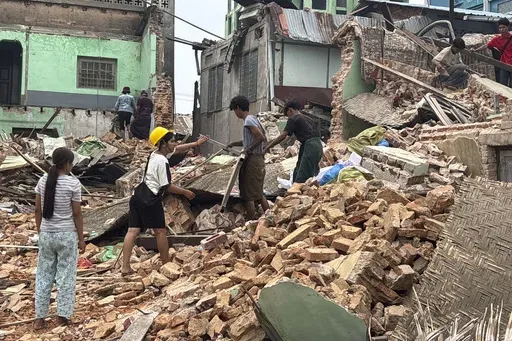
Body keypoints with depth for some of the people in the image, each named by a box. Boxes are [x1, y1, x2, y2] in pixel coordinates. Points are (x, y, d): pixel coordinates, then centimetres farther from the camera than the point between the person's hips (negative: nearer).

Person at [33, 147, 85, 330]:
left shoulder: (43, 181, 0)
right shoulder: (73, 183, -13)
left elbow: (38, 210, 4)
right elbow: (76, 213, -10)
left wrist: (40, 232, 16)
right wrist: (81, 238, -1)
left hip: (46, 234, 4)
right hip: (66, 235, -4)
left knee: (43, 275, 13)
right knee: (66, 276, 7)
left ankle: (39, 318, 17)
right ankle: (62, 316, 13)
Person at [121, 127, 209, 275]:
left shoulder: (154, 154, 16)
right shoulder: (162, 161, -12)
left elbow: (178, 149, 31)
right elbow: (167, 186, -10)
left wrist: (196, 144, 32)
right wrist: (185, 192, 1)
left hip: (138, 196, 9)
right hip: (150, 199, -9)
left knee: (133, 231, 1)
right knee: (161, 231, 4)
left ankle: (125, 267, -3)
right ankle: (166, 265, 14)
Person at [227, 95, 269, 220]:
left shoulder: (248, 120, -13)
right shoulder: (254, 119, 16)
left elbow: (261, 138, -23)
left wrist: (248, 150, -16)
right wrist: (234, 144, 25)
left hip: (252, 160, -10)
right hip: (258, 159, 10)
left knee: (249, 196, -3)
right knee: (259, 194, 17)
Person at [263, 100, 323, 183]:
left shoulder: (293, 119, 1)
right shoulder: (307, 119, 24)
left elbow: (283, 136, -7)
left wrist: (267, 147, -2)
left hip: (310, 146, -9)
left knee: (301, 179, -11)